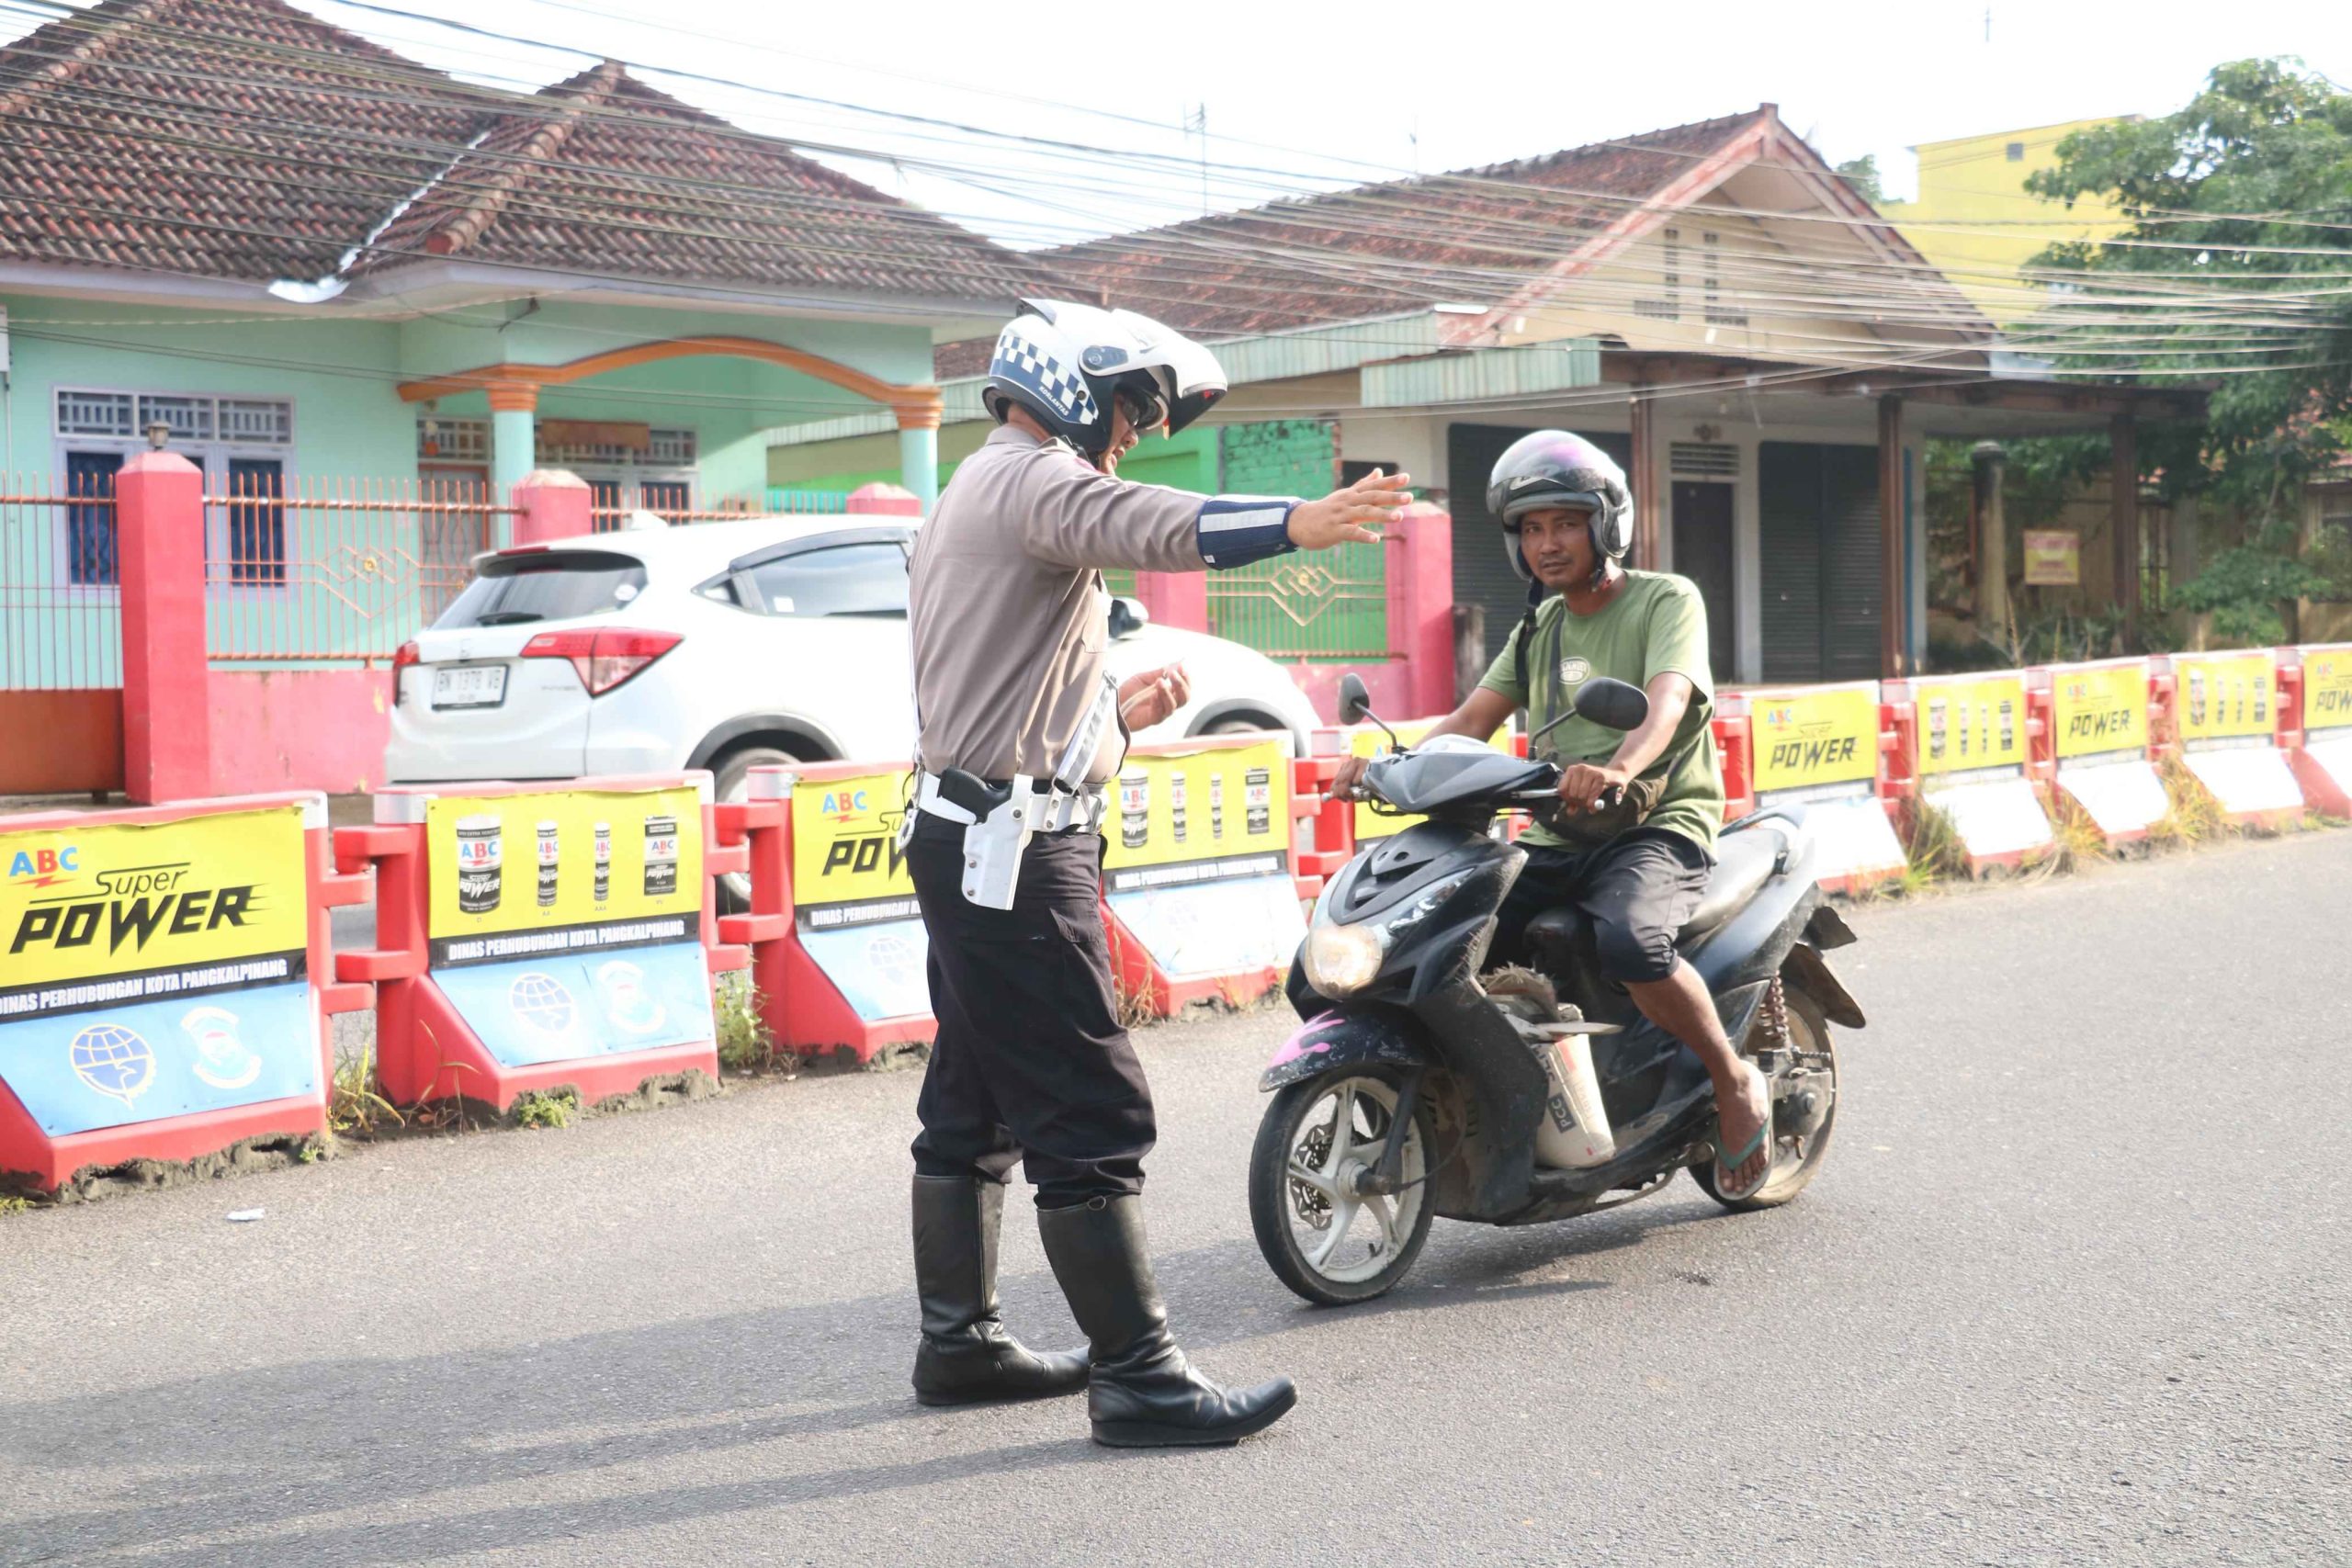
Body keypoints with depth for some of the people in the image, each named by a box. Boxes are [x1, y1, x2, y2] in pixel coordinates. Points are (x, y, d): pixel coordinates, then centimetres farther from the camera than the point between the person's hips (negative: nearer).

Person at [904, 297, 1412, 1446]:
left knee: (973, 1106, 17)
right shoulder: (1030, 476, -11)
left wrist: (1110, 718, 20)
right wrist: (1293, 524, -47)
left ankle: (957, 1340, 26)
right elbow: (1140, 524, -35)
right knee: (1090, 1116, -10)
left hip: (971, 841, 11)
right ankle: (1138, 1377, -7)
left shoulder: (981, 494, 24)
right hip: (1015, 844, -11)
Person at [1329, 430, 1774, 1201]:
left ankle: (1736, 1081, -10)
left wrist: (1617, 770, -43)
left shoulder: (1667, 599, -2)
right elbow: (1475, 717, 9)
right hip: (1557, 838, 6)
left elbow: (1666, 702, -21)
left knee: (1631, 943, -35)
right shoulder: (1539, 626, 19)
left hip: (1658, 826, -6)